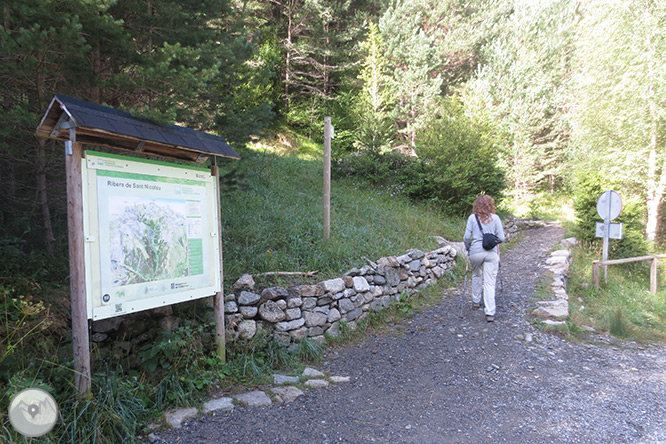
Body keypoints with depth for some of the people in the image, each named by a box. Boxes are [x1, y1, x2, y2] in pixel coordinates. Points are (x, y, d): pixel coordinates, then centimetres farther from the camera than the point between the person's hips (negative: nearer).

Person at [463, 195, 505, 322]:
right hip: (492, 253, 0)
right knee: (490, 282, 1)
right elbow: (501, 238, 2)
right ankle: (490, 313, -3)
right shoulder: (495, 218, 1)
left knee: (476, 276, 25)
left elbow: (467, 237, -3)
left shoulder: (472, 218, 0)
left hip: (476, 252, 1)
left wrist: (468, 248, 15)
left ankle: (476, 302, 37)